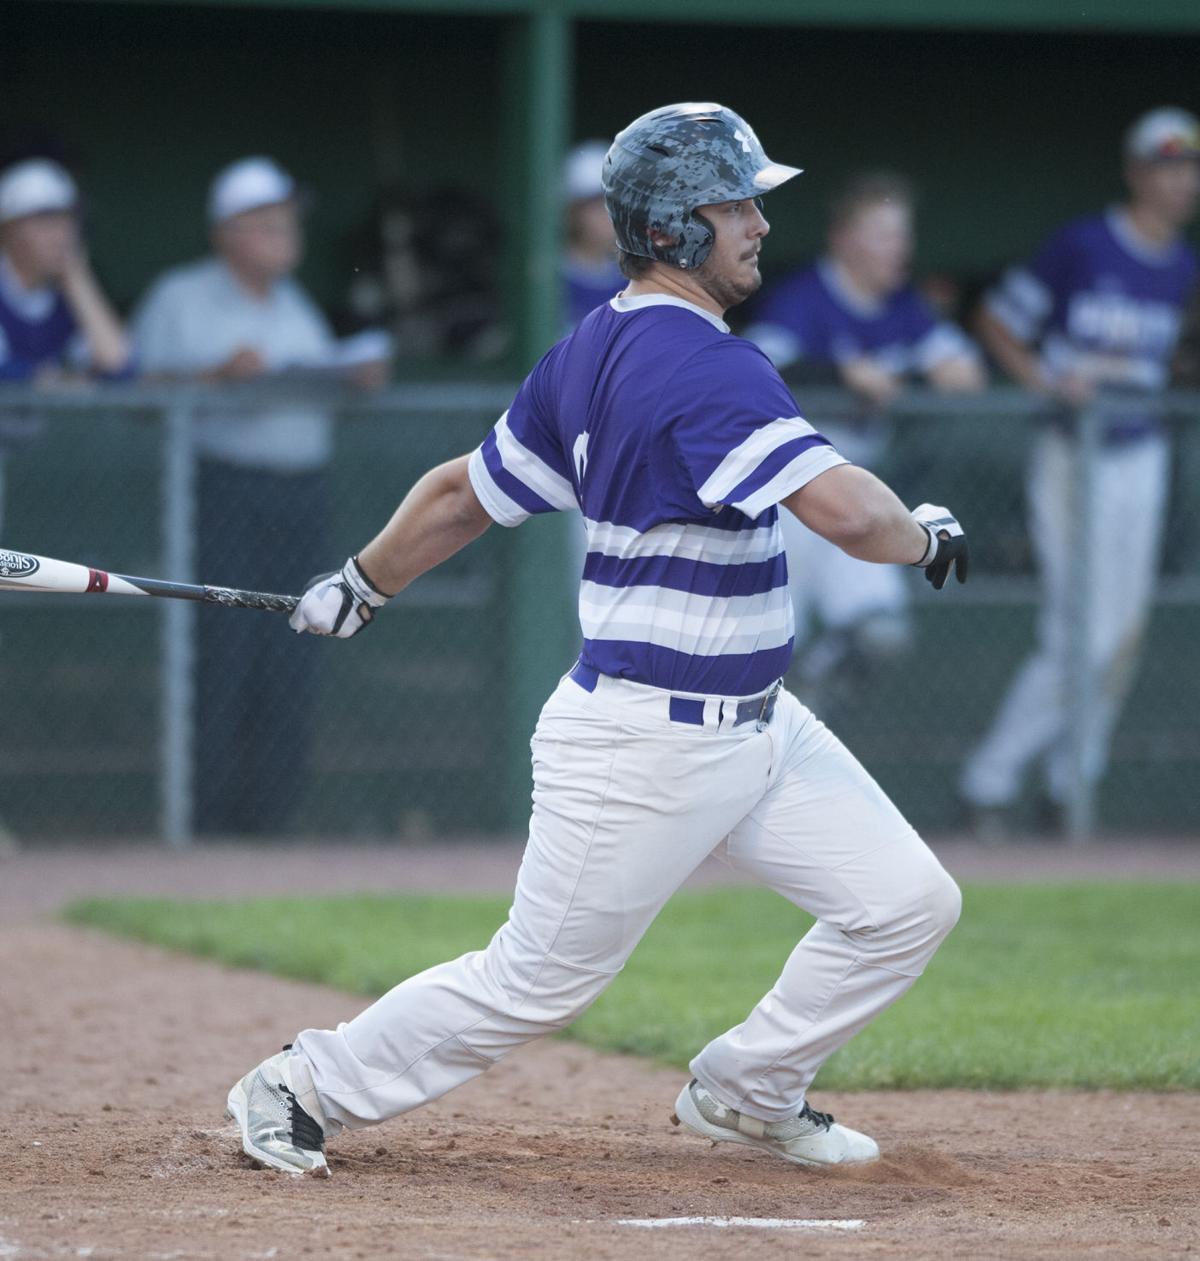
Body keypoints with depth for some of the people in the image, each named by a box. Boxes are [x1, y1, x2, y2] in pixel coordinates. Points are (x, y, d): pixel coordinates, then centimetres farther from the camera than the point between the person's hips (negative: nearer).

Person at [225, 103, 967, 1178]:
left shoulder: (590, 354, 6)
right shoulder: (703, 366, -24)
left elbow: (468, 491, 15)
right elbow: (845, 511, -32)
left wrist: (362, 586, 29)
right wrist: (928, 534, -11)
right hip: (643, 750, -10)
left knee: (909, 904, 6)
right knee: (534, 985, 3)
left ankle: (747, 1093, 25)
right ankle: (305, 1090, 20)